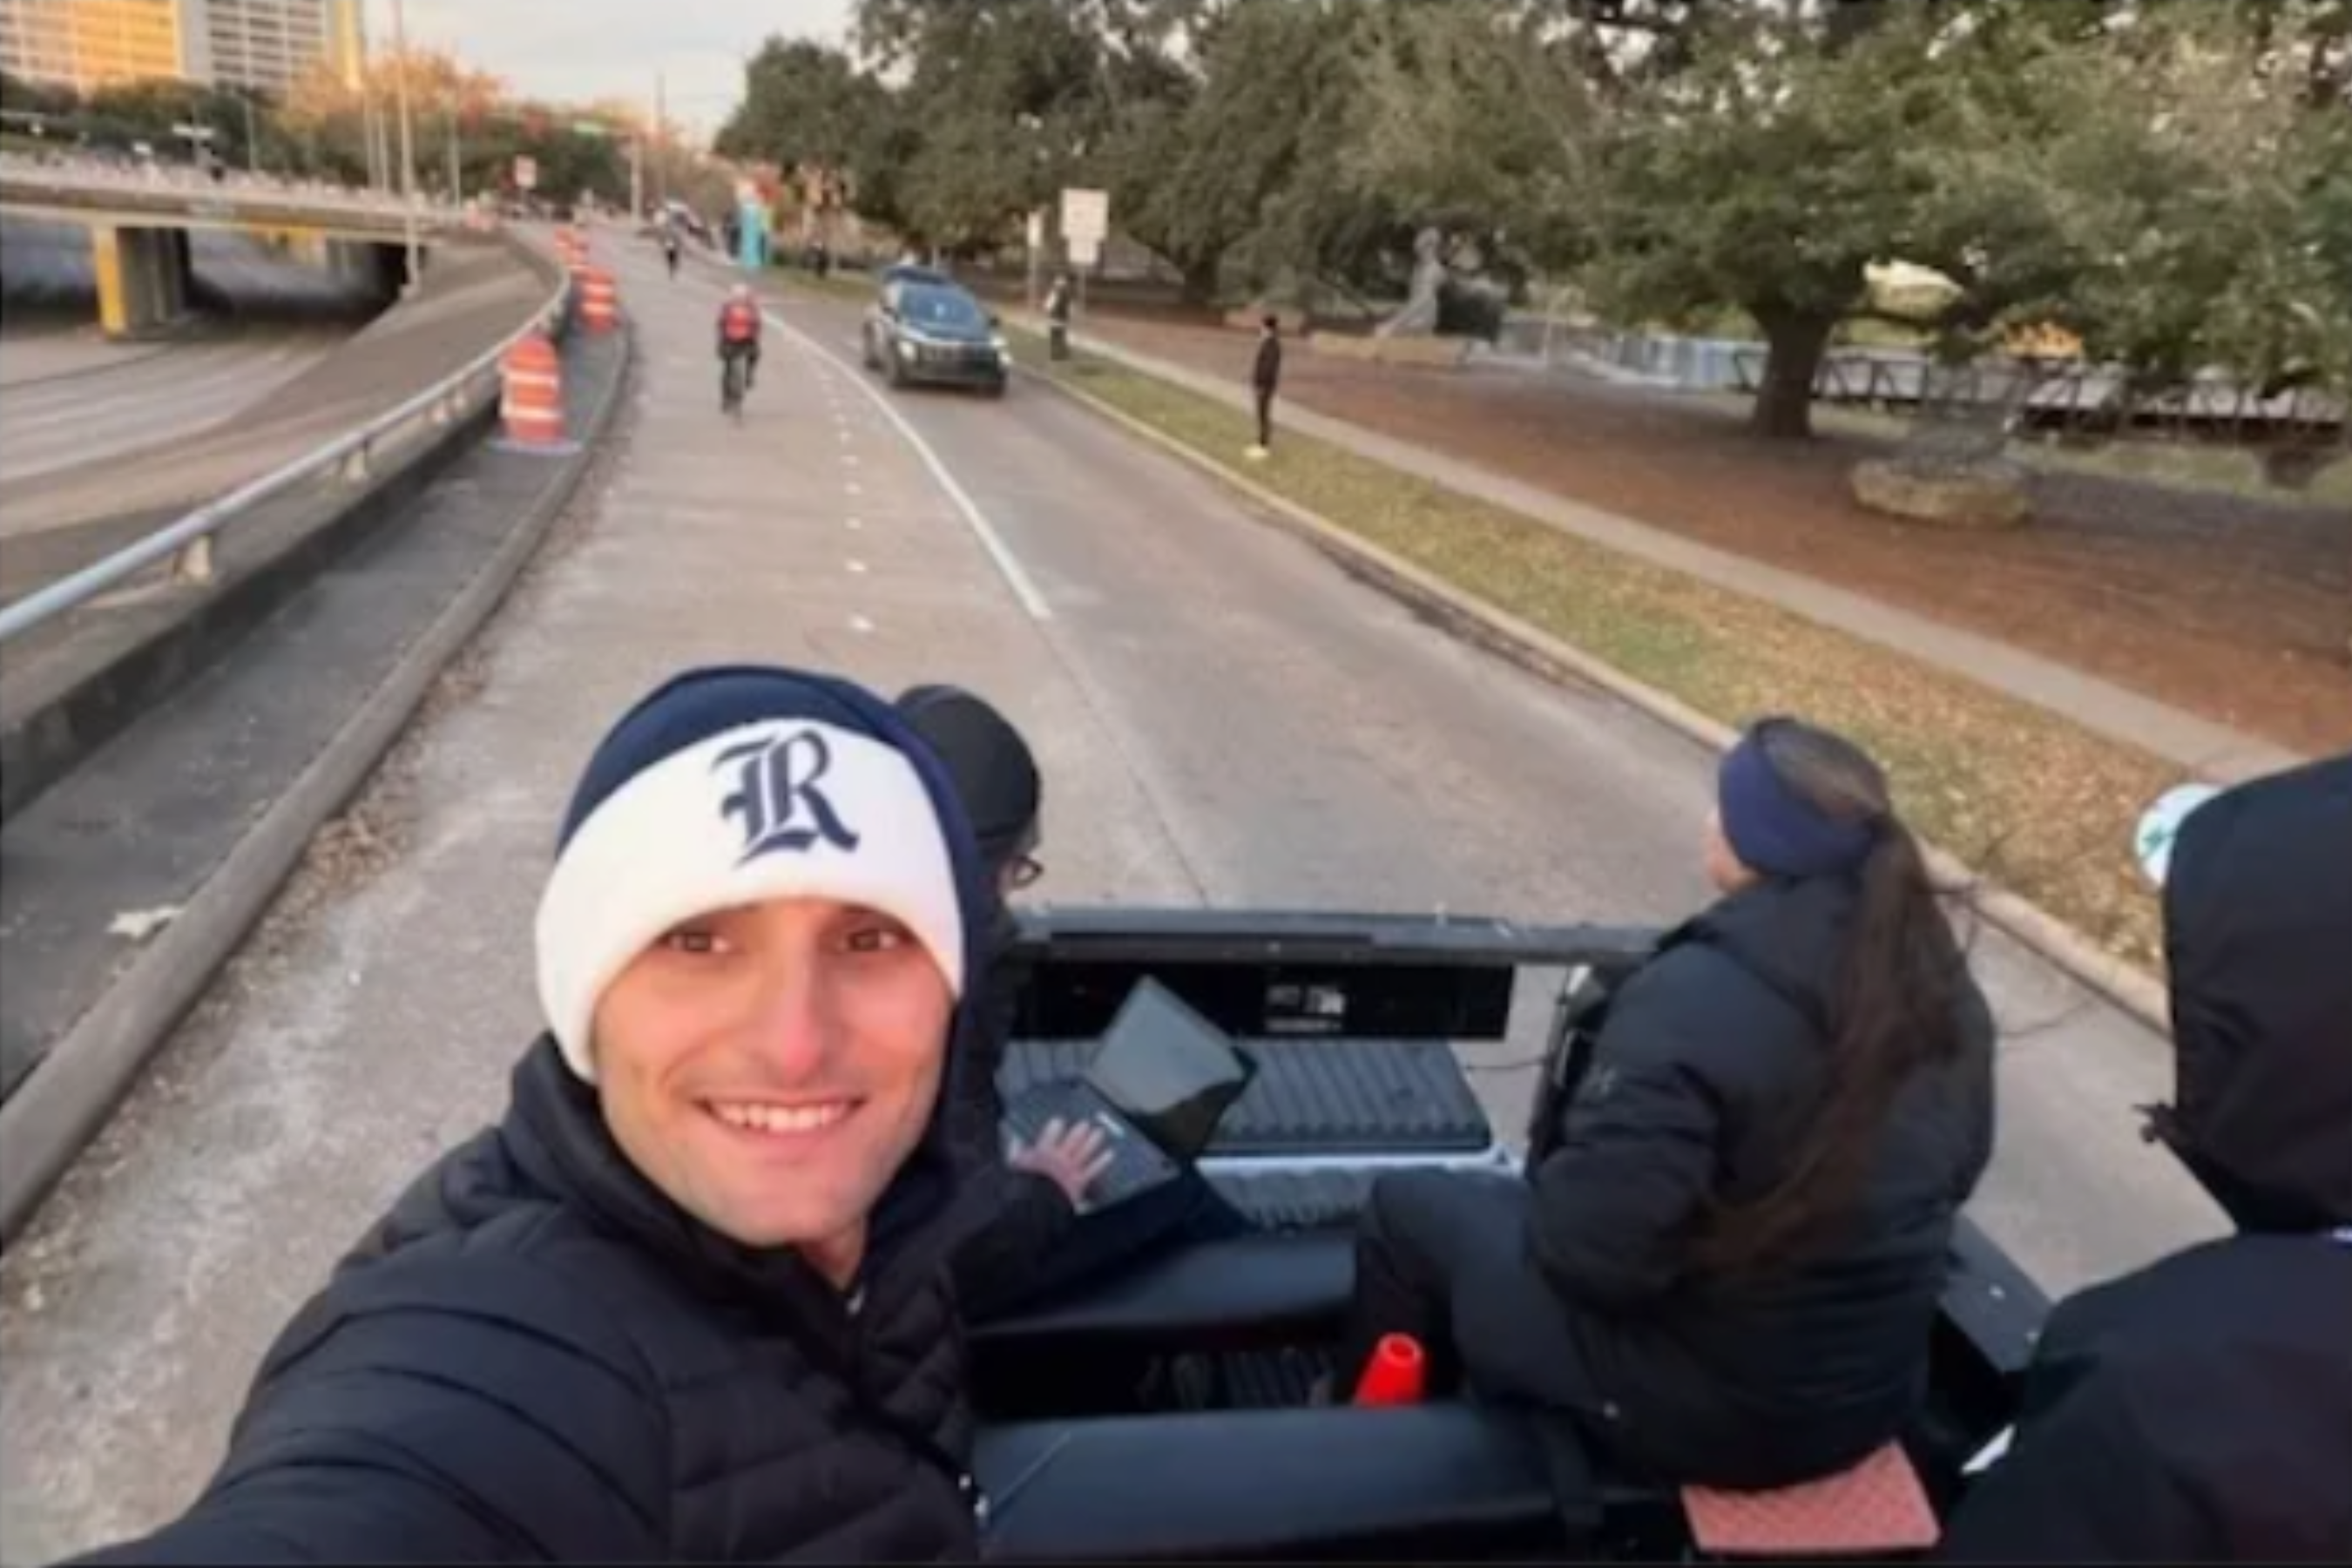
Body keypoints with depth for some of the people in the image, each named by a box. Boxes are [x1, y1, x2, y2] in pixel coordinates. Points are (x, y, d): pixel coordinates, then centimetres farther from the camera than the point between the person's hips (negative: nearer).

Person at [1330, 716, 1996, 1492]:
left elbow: (1588, 1245, -28)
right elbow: (1954, 1172, 11)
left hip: (1699, 1405, -7)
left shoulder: (1697, 995, -29)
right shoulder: (1943, 985, -5)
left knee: (1407, 1206, 12)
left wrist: (1543, 1185, -6)